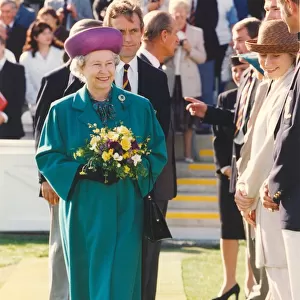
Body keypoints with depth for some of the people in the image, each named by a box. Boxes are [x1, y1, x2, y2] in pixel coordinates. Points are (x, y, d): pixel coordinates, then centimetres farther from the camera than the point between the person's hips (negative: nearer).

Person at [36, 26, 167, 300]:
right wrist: (84, 170, -17)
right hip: (84, 213, 0)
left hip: (126, 213, 0)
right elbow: (47, 157, -1)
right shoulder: (63, 111, 0)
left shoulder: (140, 107, 3)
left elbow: (158, 152, 5)